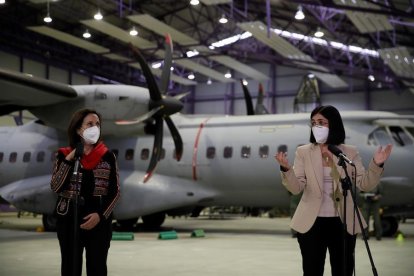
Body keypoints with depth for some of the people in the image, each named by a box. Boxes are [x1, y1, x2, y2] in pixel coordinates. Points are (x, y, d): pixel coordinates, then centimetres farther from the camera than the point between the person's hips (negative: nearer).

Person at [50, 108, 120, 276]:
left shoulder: (107, 156, 1)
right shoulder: (64, 155, 1)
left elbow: (115, 192, 0)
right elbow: (55, 187, -8)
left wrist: (101, 215, -13)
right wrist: (68, 160, -14)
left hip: (99, 221, 0)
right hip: (69, 220, 0)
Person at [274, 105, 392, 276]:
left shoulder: (350, 152, 2)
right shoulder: (303, 152, -1)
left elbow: (364, 185, -4)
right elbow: (296, 188, -9)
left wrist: (376, 165, -20)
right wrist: (286, 169, -28)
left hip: (343, 223, 1)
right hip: (311, 223, -1)